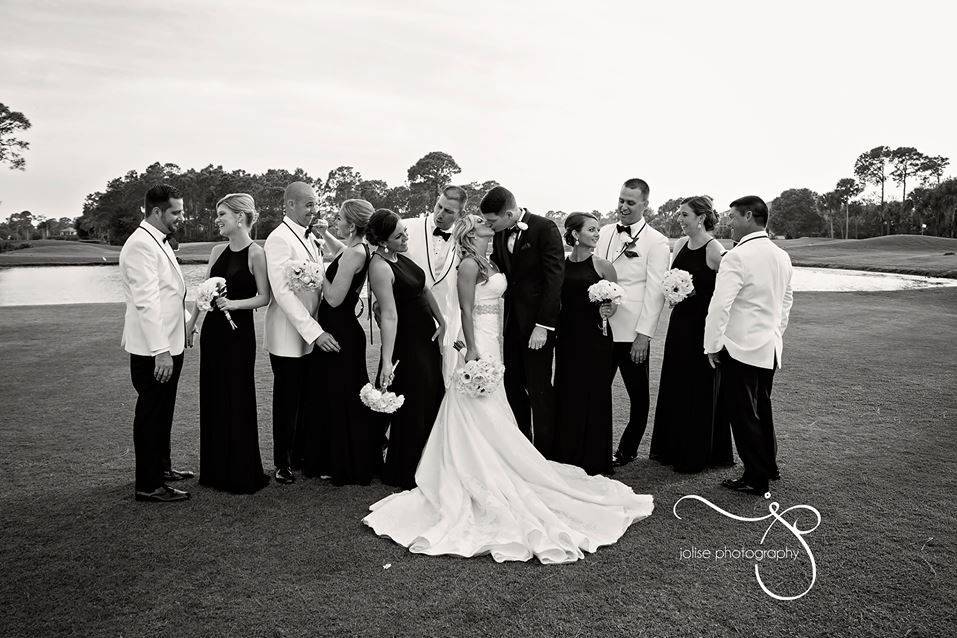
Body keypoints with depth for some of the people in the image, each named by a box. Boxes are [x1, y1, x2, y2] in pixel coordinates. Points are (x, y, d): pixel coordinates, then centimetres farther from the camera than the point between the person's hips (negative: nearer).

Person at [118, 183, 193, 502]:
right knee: (150, 414, 1)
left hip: (169, 345, 10)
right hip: (153, 351, -10)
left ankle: (161, 467, 36)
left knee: (162, 412, 21)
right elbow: (146, 302, -24)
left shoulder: (160, 242, 13)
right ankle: (148, 485, 12)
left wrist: (188, 318, 17)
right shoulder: (140, 245, -18)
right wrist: (160, 351, -26)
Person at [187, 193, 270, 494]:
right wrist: (192, 321, 11)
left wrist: (234, 303, -21)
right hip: (212, 330, 6)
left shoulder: (255, 253, -10)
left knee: (237, 399, 1)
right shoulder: (218, 250, 8)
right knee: (212, 398, 12)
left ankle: (242, 473, 15)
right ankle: (216, 469, 26)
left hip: (239, 332, -6)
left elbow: (264, 297, -8)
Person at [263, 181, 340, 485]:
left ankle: (302, 455, 28)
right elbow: (283, 292, -22)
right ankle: (283, 463, 22)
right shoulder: (279, 239, -14)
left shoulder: (311, 237, 12)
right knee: (288, 401, 6)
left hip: (314, 334, 7)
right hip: (288, 337, -7)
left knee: (308, 400, 13)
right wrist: (314, 332, -25)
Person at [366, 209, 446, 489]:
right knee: (413, 410, 2)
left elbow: (424, 290, 12)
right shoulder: (380, 267, -22)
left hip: (427, 337, 9)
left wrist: (441, 321, 7)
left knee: (433, 400, 19)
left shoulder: (399, 256, 4)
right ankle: (405, 474, 21)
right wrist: (386, 361, -29)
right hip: (407, 344, -9)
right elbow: (389, 315, -28)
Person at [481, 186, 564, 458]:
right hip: (511, 321, 7)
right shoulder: (500, 235, 8)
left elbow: (554, 278, -14)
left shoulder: (545, 228, -11)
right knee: (512, 385, 11)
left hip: (537, 322, -6)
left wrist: (543, 326, -18)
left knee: (539, 388, 0)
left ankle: (545, 451, 13)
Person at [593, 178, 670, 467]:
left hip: (631, 332, -4)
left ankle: (627, 449, 28)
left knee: (637, 394, 11)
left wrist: (644, 335, -14)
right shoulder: (604, 233, 10)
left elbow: (655, 291, -10)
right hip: (600, 327, 4)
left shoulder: (657, 242, -5)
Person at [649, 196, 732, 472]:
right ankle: (672, 448, 29)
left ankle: (698, 454, 19)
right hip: (680, 321, 7)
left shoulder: (714, 250, -14)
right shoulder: (680, 244, 7)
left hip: (703, 325, -7)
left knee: (700, 388, 4)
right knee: (674, 384, 14)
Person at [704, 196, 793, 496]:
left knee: (742, 413, 3)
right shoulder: (781, 257, 8)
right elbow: (786, 299, 19)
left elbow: (720, 305, -22)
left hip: (741, 348, -8)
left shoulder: (737, 257, -19)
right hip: (770, 348, 9)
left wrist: (712, 346, -13)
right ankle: (769, 465, 35)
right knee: (761, 408, 22)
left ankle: (755, 479, 11)